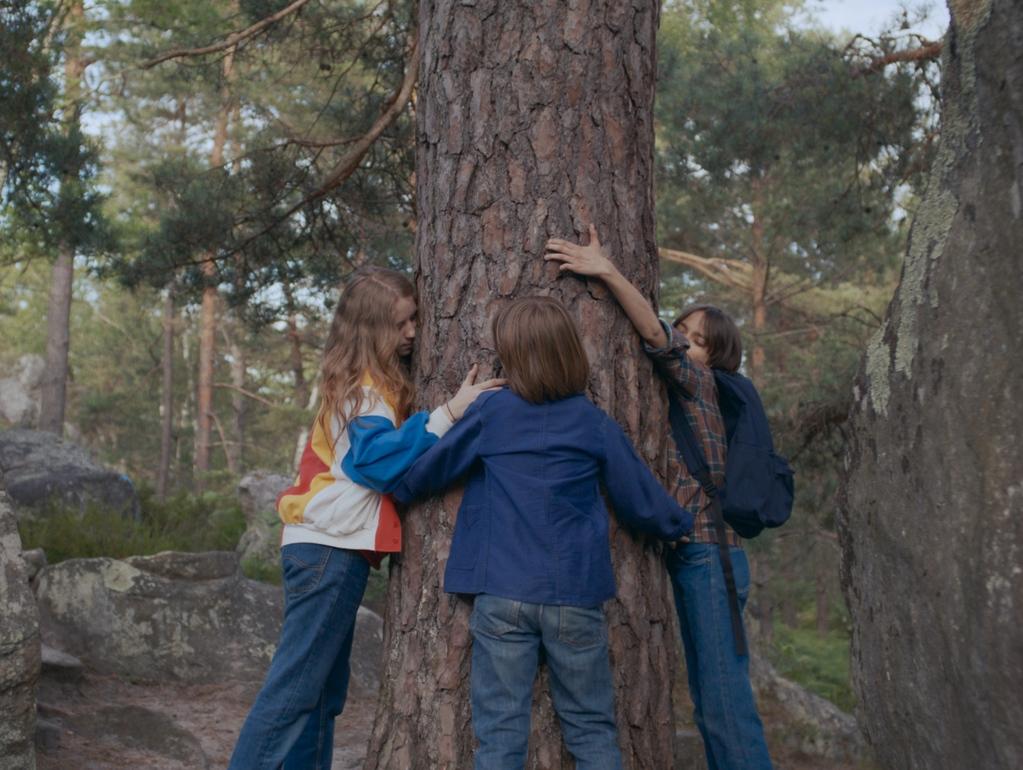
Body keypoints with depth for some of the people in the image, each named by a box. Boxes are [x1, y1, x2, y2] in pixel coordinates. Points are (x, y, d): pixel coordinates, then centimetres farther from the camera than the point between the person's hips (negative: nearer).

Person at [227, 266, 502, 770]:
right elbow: (381, 459, -25)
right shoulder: (364, 387, -12)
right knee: (293, 690, -8)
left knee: (323, 695, 12)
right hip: (330, 550, -10)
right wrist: (448, 413, -28)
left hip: (331, 548, 10)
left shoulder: (369, 382, 16)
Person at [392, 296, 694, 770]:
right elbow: (640, 500, 9)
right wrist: (678, 524, 30)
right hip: (575, 595, 1)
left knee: (500, 731, 4)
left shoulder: (490, 412, 0)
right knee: (591, 727, 12)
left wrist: (399, 489, 31)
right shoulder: (596, 425, 2)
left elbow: (428, 469, 9)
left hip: (502, 594, -1)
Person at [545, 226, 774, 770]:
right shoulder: (681, 391, 20)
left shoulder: (699, 381, -6)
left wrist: (605, 270, -26)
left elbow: (656, 336, -20)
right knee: (710, 705, 12)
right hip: (690, 559, 9)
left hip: (707, 558, -9)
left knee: (724, 704, -10)